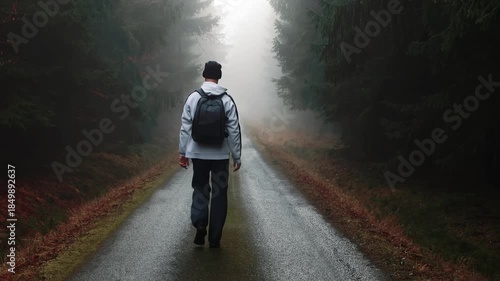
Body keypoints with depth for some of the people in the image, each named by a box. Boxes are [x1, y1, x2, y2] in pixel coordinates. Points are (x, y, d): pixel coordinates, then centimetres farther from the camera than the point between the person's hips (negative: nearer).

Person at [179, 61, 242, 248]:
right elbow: (234, 130, -5)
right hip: (221, 155, -1)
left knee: (200, 190, 16)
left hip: (198, 154, 1)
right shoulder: (227, 100, -6)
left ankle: (200, 223, -9)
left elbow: (185, 127, -2)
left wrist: (183, 152, 7)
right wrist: (237, 156, 2)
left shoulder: (193, 97, -3)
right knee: (219, 194, 8)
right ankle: (215, 237, 9)